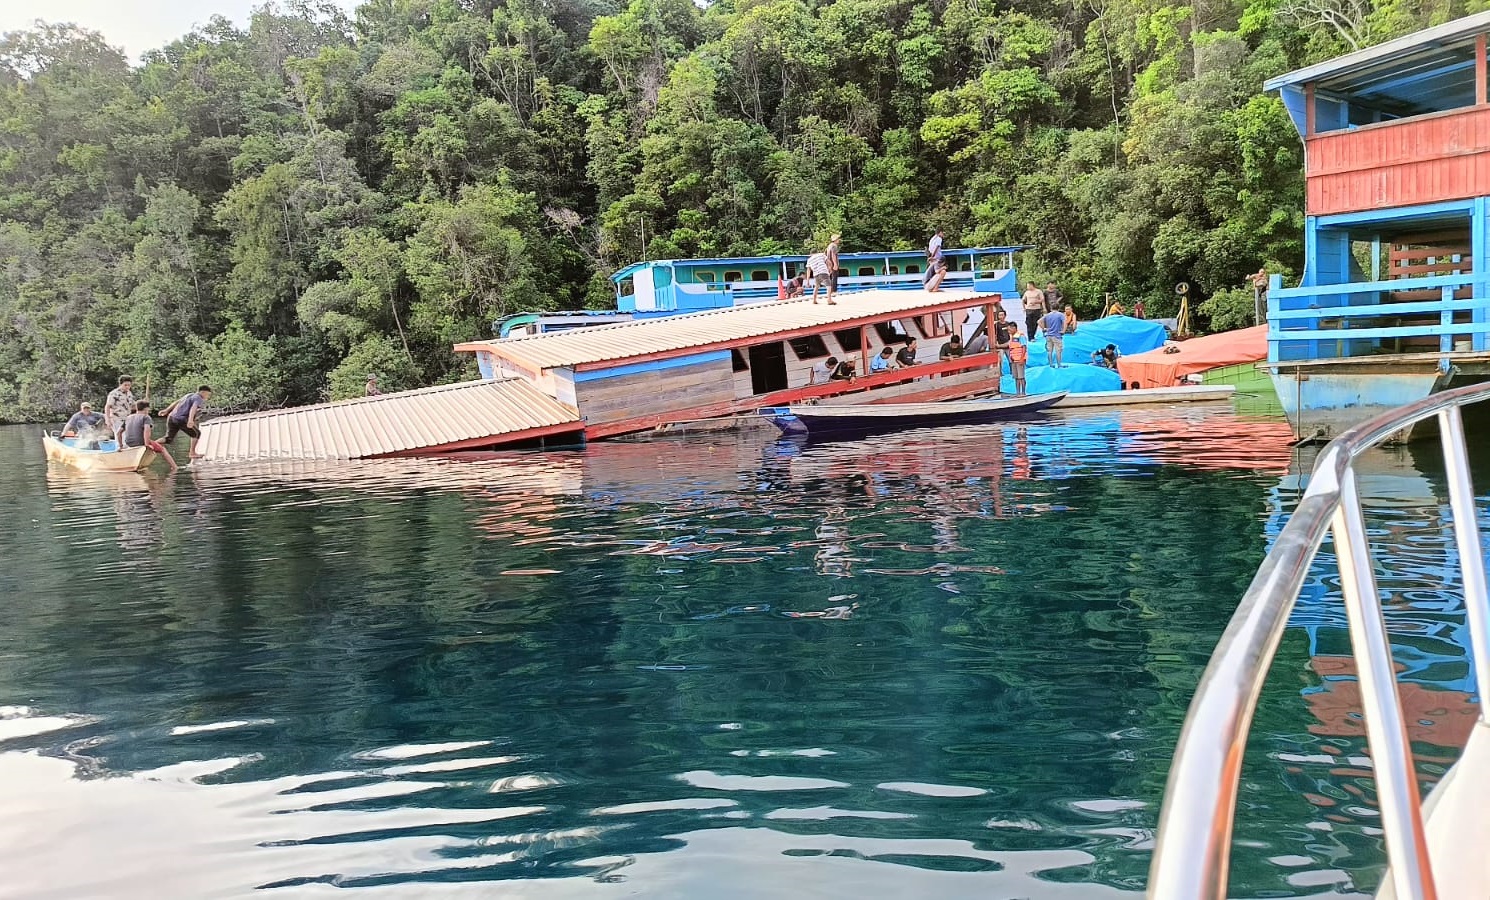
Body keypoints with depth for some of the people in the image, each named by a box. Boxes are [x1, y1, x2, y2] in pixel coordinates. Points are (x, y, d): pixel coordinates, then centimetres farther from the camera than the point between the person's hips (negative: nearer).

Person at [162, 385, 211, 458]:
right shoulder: (199, 399, -5)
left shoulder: (190, 395, 23)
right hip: (181, 420, -8)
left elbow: (176, 402, 28)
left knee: (168, 439, 14)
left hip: (172, 417, 8)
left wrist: (166, 410, 37)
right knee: (196, 434, 12)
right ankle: (192, 453, 12)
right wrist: (190, 420, -38)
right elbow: (193, 408, -23)